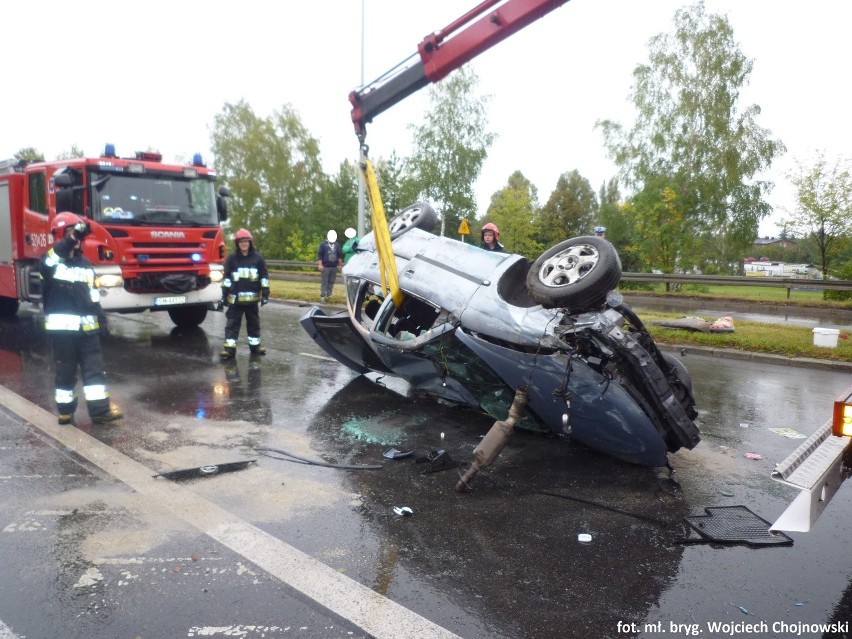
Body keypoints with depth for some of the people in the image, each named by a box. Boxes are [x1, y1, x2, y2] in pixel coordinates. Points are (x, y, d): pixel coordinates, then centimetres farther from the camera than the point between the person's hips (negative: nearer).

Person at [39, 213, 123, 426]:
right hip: (62, 327, -4)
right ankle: (65, 410, 19)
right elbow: (49, 263, -30)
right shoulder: (51, 260, -3)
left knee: (94, 368, 3)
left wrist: (101, 319, 10)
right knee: (65, 370, 6)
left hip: (87, 326, 5)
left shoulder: (85, 264, 13)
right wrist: (71, 238, -40)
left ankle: (100, 409, 6)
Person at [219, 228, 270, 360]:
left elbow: (264, 277, 3)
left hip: (252, 297, 1)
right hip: (235, 298, -1)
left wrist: (265, 294, -2)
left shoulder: (258, 258, 0)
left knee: (254, 322, 13)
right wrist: (224, 295, 0)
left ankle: (255, 345, 25)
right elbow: (226, 277, 2)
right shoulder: (232, 258, -1)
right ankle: (229, 348, 0)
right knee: (232, 323, 0)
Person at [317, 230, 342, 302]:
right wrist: (320, 265, -11)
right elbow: (319, 254, -4)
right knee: (324, 282, -3)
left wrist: (340, 264, 15)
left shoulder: (336, 245, 12)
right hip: (325, 266, -4)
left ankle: (328, 295, 13)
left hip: (334, 266, 4)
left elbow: (339, 255, 17)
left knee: (331, 282, 6)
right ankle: (322, 296, -2)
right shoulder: (323, 244, 0)